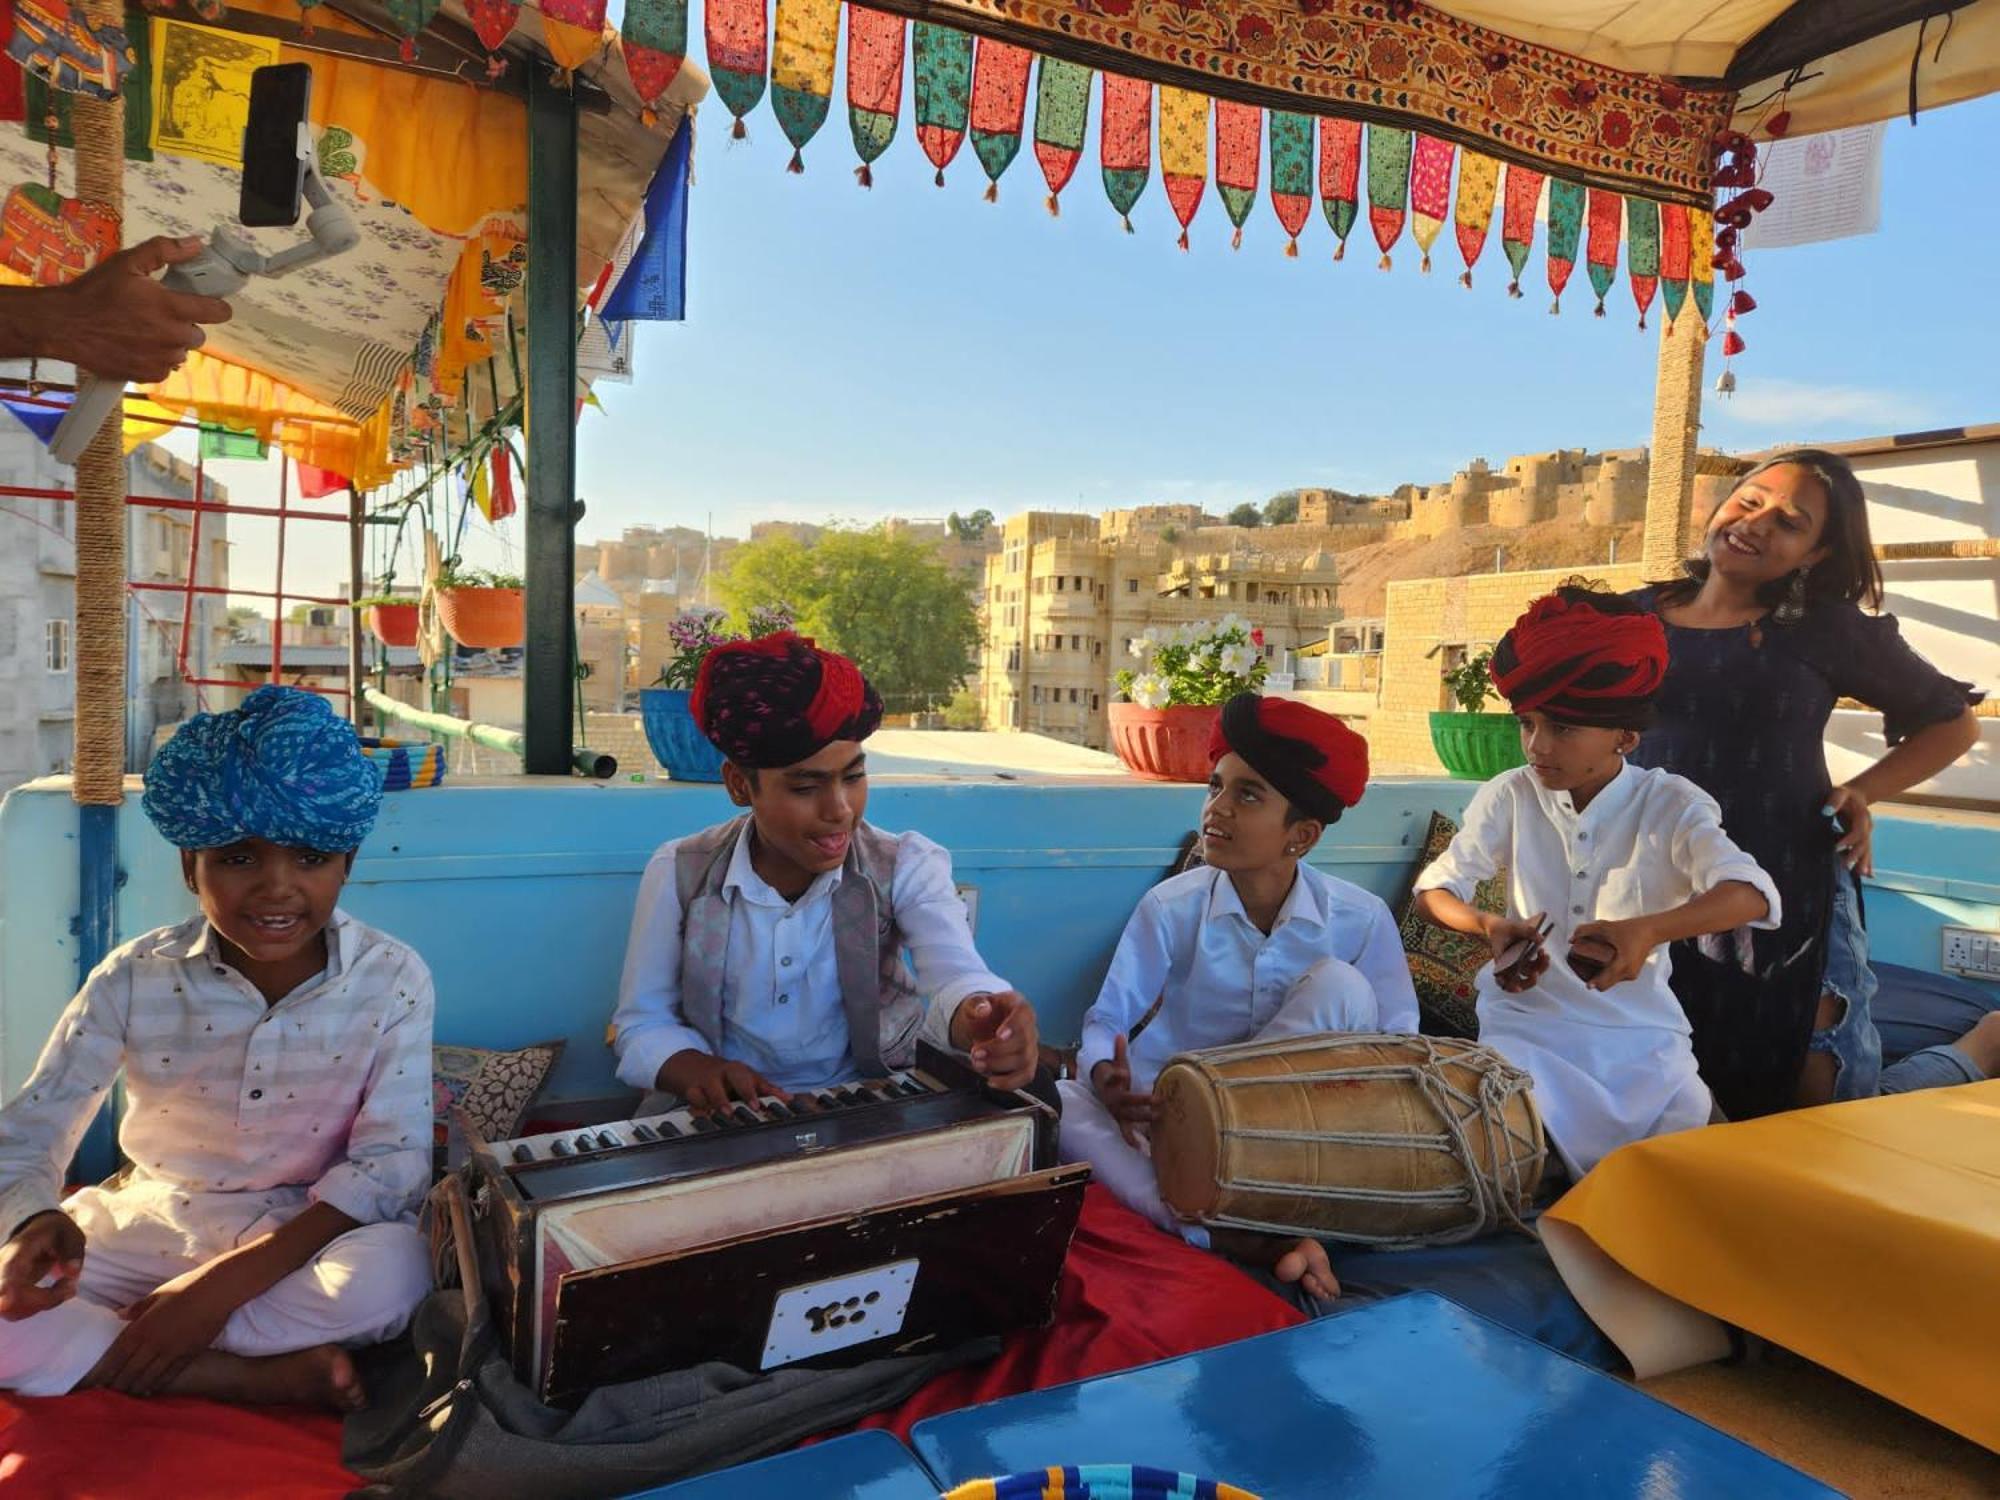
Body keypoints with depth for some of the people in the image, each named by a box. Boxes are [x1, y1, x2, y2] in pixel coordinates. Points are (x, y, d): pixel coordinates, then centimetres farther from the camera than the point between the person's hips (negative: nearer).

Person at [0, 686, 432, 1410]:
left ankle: (87, 1348, -18)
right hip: (143, 1226, 2)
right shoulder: (133, 980, -9)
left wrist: (231, 1280, -28)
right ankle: (268, 1376, -21)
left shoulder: (393, 979, -14)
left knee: (394, 1270, -34)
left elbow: (393, 1160, -17)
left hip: (301, 1237, -2)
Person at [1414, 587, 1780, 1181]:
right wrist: (1489, 926, -25)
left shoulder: (1671, 805, -7)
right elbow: (1435, 888, -2)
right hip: (1527, 1017, 0)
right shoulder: (1510, 796, -3)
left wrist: (1650, 930, -44)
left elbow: (1752, 894, -23)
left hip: (1640, 1030, 1)